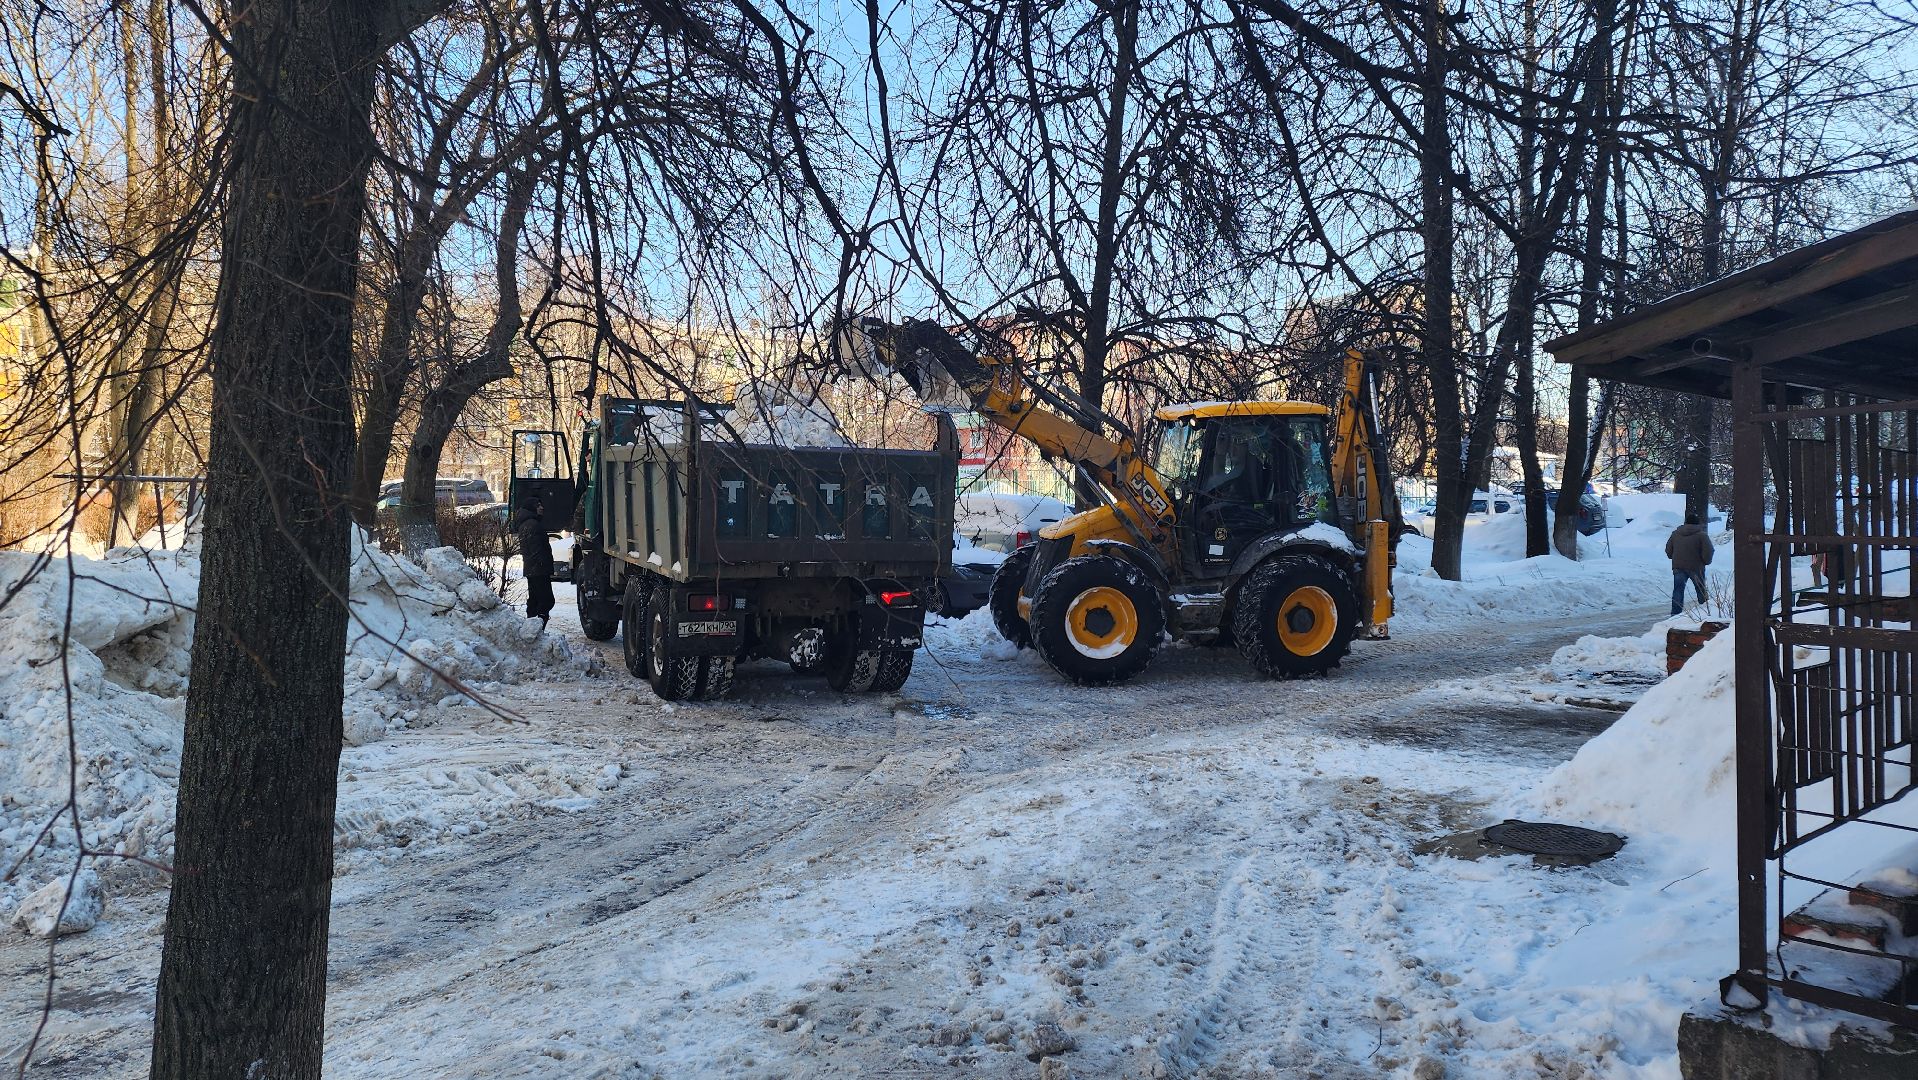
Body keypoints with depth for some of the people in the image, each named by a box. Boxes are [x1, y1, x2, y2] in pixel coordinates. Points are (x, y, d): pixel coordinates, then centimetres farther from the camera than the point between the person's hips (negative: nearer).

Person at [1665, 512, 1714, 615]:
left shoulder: (1675, 533, 4)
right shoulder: (1702, 535, -8)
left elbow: (1668, 550, 10)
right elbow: (1708, 552, -12)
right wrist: (1706, 561, 6)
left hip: (1678, 567, 2)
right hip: (1696, 568, -2)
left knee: (1678, 591, 2)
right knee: (1701, 590, 15)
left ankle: (1675, 614, -6)